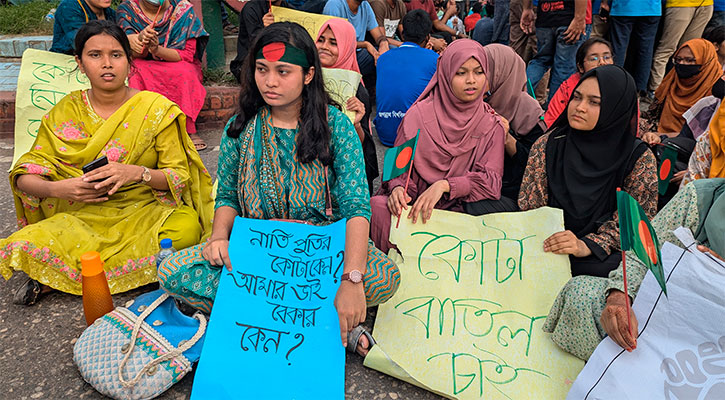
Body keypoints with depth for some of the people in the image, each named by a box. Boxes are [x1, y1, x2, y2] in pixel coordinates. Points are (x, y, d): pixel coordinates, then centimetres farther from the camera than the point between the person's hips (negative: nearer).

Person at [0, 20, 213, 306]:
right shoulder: (65, 113, 3)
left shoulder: (156, 109, -3)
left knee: (187, 227, -34)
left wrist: (137, 173, -26)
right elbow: (24, 177, 2)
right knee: (24, 245, -27)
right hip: (83, 216, 0)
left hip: (146, 211, 0)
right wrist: (58, 188, -21)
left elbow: (180, 175, -6)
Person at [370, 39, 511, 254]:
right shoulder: (419, 114, 3)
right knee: (379, 207, -32)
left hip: (462, 206, 2)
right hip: (415, 204, -1)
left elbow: (490, 178, -5)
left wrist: (444, 185, -22)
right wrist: (397, 188, -21)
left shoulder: (491, 124, 7)